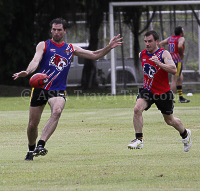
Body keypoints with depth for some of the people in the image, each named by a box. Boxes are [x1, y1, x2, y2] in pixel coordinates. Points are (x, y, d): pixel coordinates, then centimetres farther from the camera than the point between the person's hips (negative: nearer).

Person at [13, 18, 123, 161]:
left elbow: (94, 55, 20)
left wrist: (109, 47, 4)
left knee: (57, 111, -32)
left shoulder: (71, 49, 13)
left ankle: (41, 145, -37)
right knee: (32, 124, 3)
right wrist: (27, 72, -36)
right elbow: (36, 61, -15)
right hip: (40, 88, -1)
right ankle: (31, 150, 30)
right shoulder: (43, 45, 3)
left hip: (58, 90, 1)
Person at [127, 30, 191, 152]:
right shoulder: (142, 55, 3)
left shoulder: (163, 54, -13)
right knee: (137, 109, -24)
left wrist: (159, 63, -36)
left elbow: (174, 70, -27)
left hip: (163, 92, -3)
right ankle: (139, 140, -19)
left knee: (170, 121, 12)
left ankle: (185, 134, 42)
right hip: (147, 90, 3)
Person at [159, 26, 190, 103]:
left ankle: (181, 97, 21)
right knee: (174, 80, -5)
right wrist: (182, 53, -12)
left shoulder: (170, 38, 13)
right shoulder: (181, 38, -10)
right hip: (177, 61, -8)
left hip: (170, 59, 8)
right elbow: (180, 46, -29)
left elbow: (160, 43, 12)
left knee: (180, 78, 18)